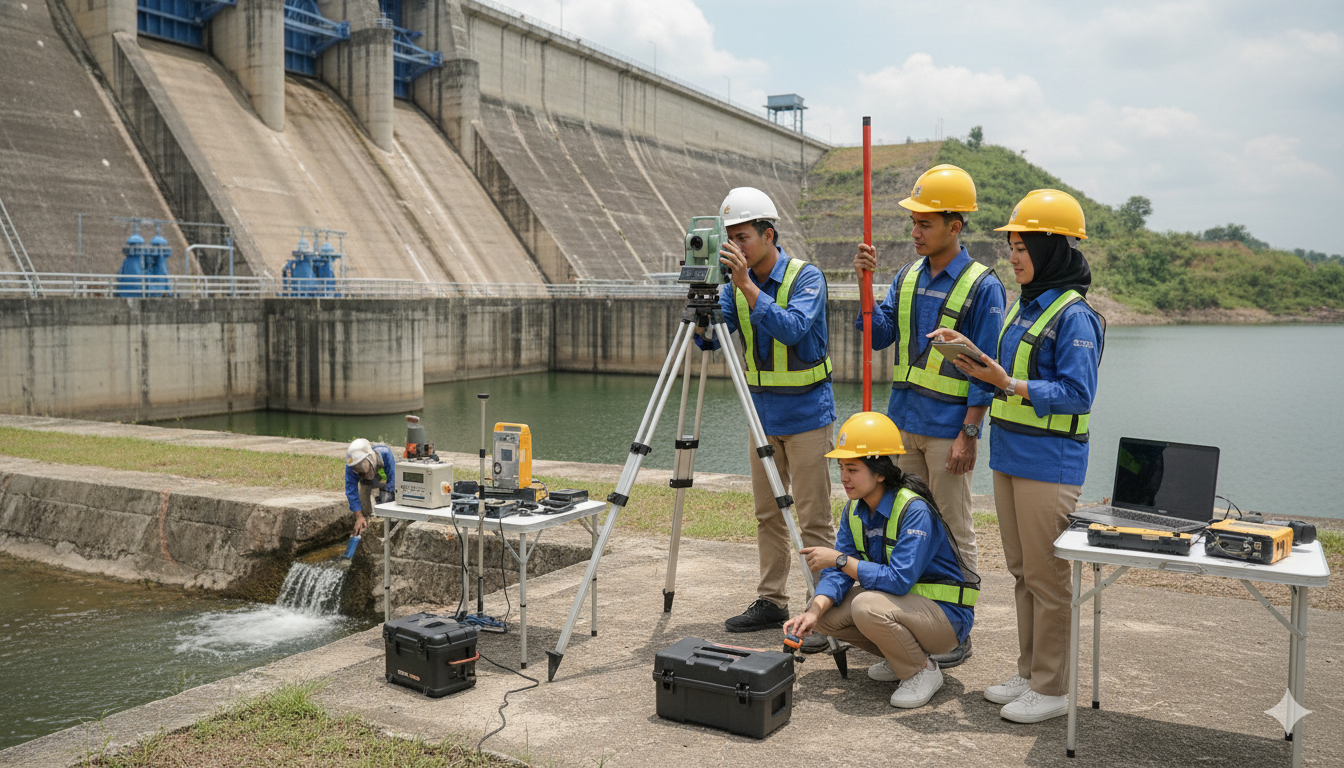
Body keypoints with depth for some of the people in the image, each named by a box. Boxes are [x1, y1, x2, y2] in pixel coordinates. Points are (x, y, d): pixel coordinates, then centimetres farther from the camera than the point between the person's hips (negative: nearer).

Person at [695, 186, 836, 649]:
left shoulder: (805, 276, -13)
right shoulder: (737, 283, 4)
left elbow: (792, 328, -29)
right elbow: (708, 338, -3)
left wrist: (746, 283, -31)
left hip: (806, 415, -6)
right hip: (763, 414, 6)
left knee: (813, 520, -4)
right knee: (768, 515, 13)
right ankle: (772, 602, 24)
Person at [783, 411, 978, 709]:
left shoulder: (915, 510, -27)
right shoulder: (855, 509, -2)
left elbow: (899, 579, -34)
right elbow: (839, 573, -6)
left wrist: (840, 559, -27)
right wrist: (814, 610, -24)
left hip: (946, 614, -8)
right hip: (900, 601, 8)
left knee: (868, 606, -33)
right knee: (826, 613, -6)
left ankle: (923, 671, -7)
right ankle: (899, 656, 11)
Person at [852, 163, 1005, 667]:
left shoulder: (982, 286, -9)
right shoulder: (907, 277, 10)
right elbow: (878, 335, 7)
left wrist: (968, 434, -15)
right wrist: (866, 284, -5)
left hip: (948, 428, -6)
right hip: (903, 422, 6)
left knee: (955, 531, 3)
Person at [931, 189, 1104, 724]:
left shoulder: (1074, 316, -14)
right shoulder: (1021, 306, 14)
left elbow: (1077, 394, -20)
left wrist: (1008, 384, -25)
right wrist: (973, 362, 4)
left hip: (1049, 463, -9)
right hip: (1009, 455, 9)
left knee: (1046, 576, 0)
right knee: (1022, 572, 16)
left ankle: (1051, 689, 12)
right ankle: (1029, 673, 28)